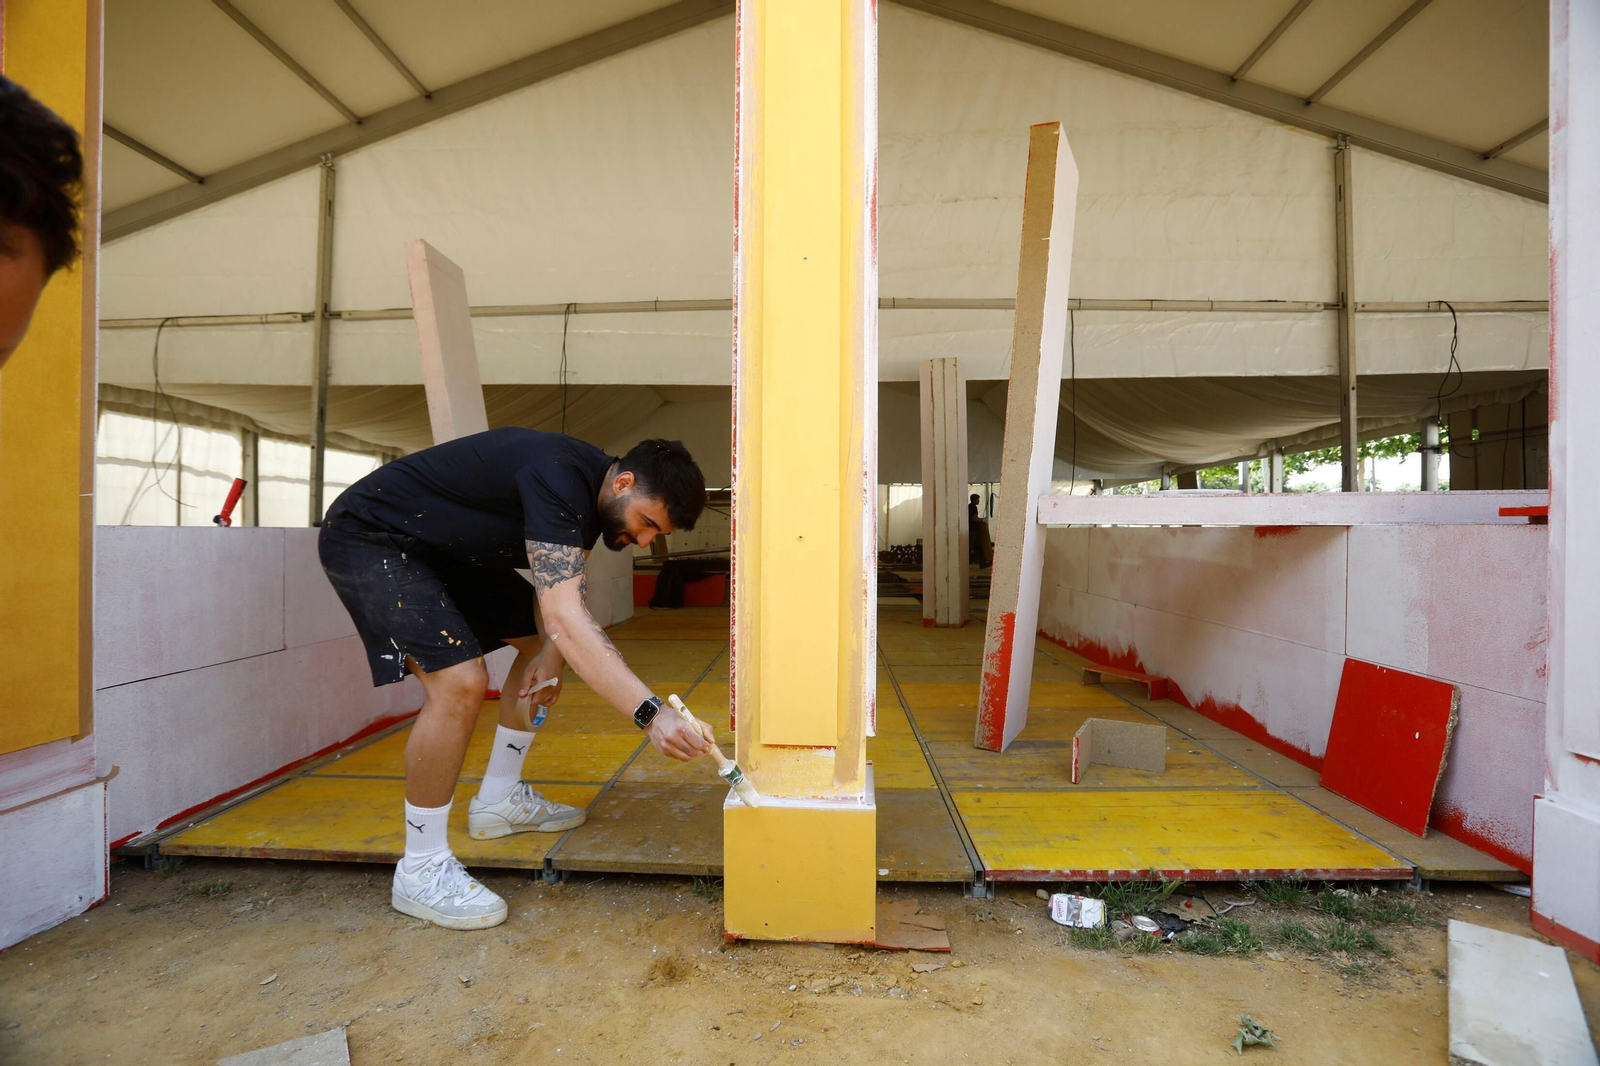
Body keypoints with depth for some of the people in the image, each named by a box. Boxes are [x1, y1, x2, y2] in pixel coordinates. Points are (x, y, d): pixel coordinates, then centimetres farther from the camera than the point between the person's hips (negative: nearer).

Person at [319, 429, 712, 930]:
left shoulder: (592, 491, -4)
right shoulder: (557, 478, -34)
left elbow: (564, 594, 3)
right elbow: (566, 619, -42)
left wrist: (551, 652, -16)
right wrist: (650, 714, -46)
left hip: (445, 549, 10)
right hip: (368, 539, -9)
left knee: (536, 641, 8)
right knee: (460, 682, -24)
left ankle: (498, 799, 21)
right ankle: (420, 870, -5)